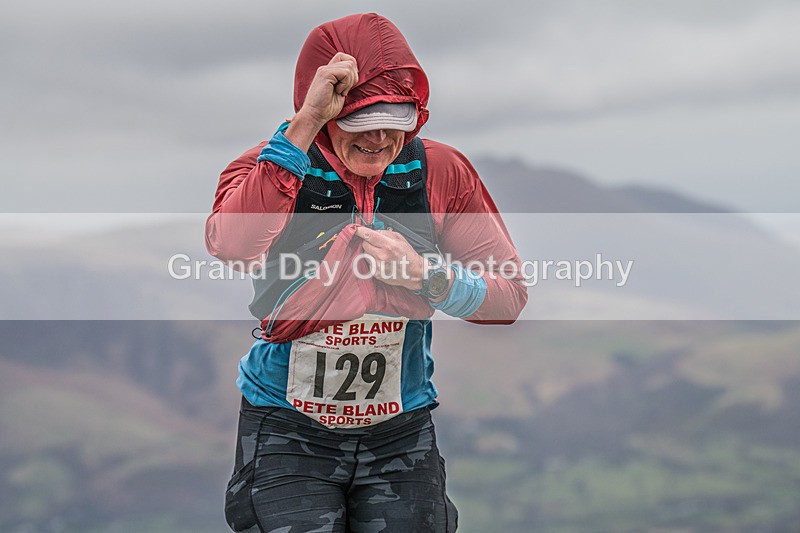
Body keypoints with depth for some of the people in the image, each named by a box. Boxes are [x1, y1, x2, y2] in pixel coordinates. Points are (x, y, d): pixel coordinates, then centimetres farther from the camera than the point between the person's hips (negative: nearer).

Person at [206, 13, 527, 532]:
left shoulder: (441, 172, -4)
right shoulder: (276, 166, -8)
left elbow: (510, 296, -3)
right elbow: (231, 244, -32)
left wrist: (425, 276, -21)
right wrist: (304, 127, -33)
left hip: (401, 433, 2)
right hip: (287, 430, -2)